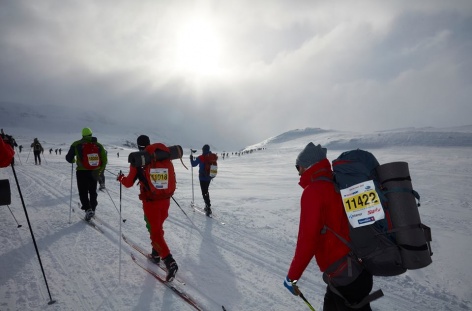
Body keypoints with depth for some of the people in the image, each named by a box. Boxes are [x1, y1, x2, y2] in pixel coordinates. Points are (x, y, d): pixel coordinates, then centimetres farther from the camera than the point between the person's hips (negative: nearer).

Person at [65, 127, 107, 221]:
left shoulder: (77, 144, -2)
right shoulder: (98, 145, 4)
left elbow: (69, 158, 2)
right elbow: (104, 160, 3)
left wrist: (73, 160, 25)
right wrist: (100, 170, 17)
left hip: (82, 172, -3)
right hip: (94, 172, 3)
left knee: (83, 192, 6)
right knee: (93, 191, 18)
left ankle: (88, 209, -12)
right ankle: (93, 209, 25)